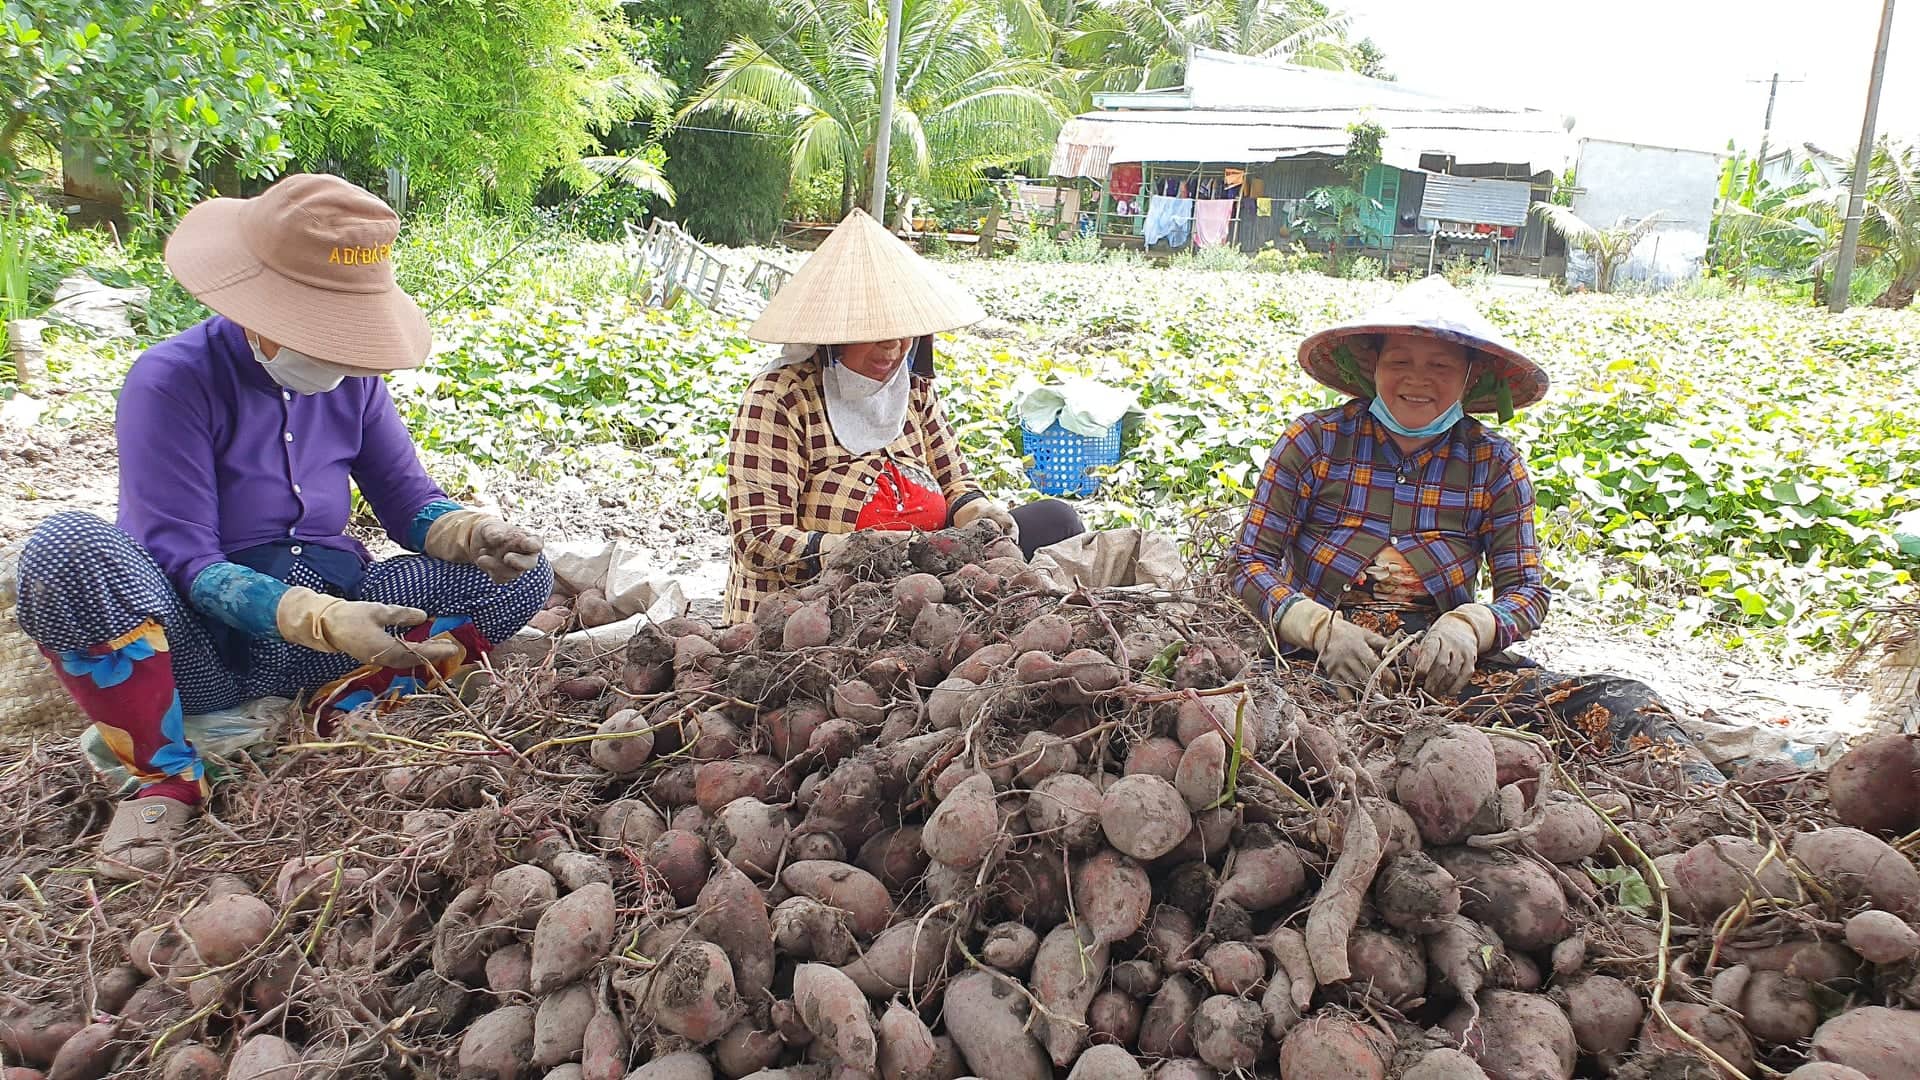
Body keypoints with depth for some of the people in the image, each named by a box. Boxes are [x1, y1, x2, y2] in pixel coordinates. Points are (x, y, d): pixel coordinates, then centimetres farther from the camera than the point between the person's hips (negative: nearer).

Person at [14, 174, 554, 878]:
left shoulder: (351, 378, 1)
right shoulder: (172, 380, -14)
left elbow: (408, 502, 3)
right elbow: (183, 559, -20)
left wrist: (470, 532, -22)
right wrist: (324, 622, -36)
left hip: (332, 615, 4)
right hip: (195, 643, -4)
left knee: (520, 576, -12)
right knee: (70, 548, -34)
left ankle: (333, 713, -24)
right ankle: (166, 778, -20)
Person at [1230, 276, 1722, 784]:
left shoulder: (1493, 464, 9)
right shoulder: (1315, 441, 3)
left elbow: (1527, 591, 7)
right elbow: (1251, 560, 0)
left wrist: (1466, 627, -17)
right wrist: (1323, 628, -19)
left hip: (1438, 660, 2)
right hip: (1322, 661, -2)